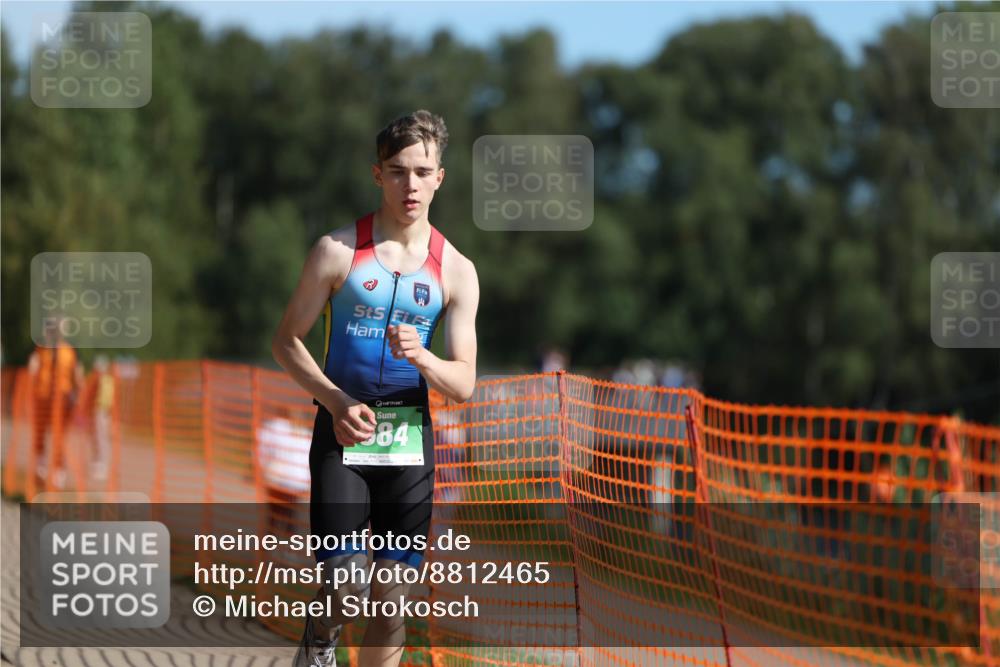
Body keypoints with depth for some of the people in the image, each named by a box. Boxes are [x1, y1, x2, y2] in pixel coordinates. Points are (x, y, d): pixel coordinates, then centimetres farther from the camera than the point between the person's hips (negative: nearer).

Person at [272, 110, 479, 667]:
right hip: (343, 430, -2)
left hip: (410, 438, 3)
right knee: (346, 592, -13)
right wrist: (336, 401, -14)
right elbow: (287, 341, 2)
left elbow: (463, 385, 3)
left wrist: (419, 356, -19)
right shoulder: (339, 250, -3)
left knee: (393, 599, 2)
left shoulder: (456, 271, 3)